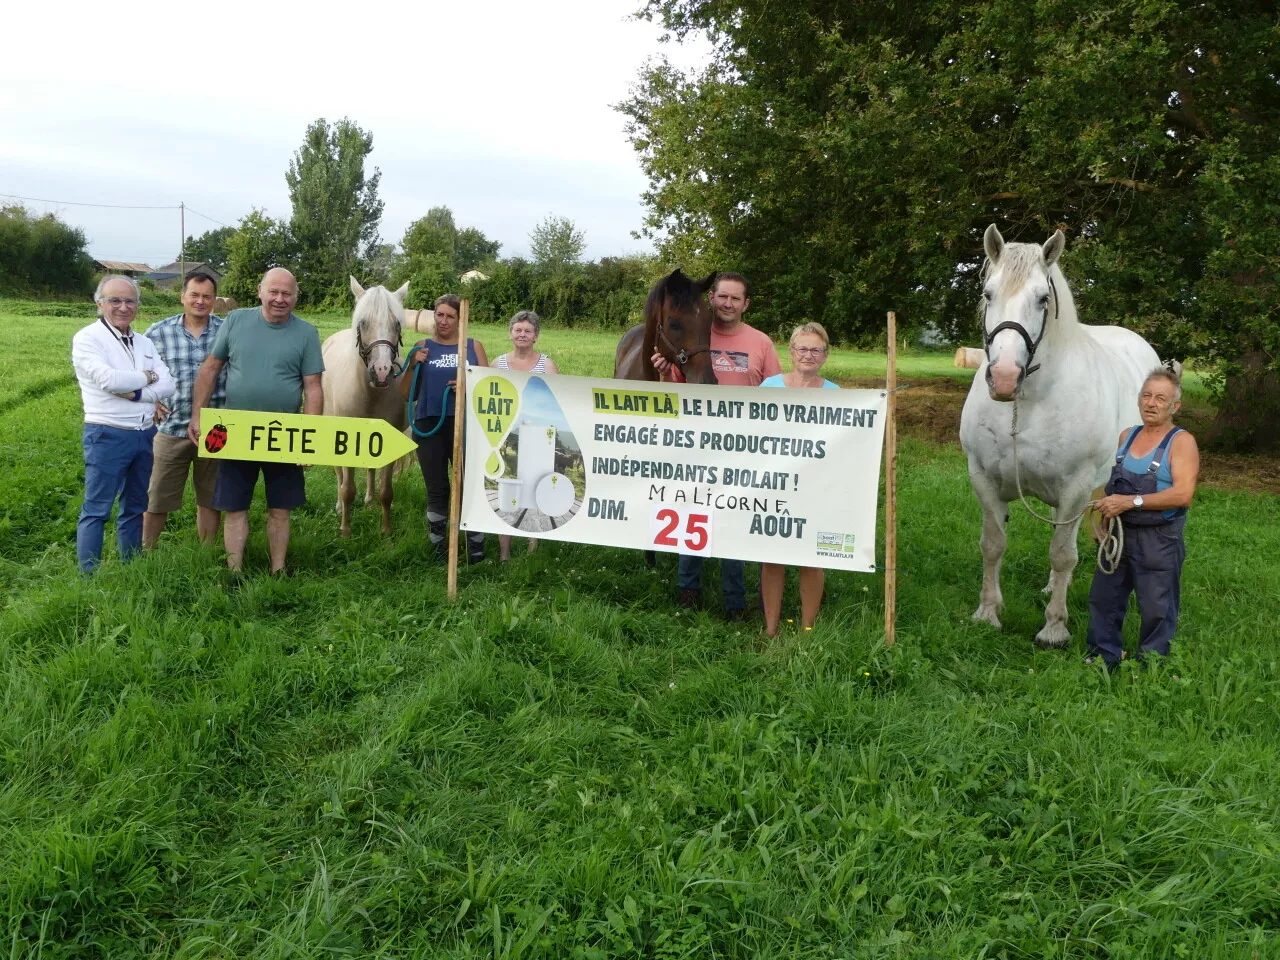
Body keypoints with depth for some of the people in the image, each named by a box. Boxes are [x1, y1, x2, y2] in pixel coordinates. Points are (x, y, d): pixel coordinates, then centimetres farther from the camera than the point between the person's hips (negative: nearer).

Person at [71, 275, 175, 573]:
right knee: (96, 511, -1)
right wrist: (146, 376, -6)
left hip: (144, 435, 7)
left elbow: (167, 386, 1)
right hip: (108, 436, -7)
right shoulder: (87, 339, -7)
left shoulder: (145, 343, 12)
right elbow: (108, 380, -22)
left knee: (135, 508, 14)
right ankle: (88, 577, 4)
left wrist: (135, 394, -14)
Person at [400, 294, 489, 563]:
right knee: (436, 490, 8)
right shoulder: (423, 347, 8)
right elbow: (406, 393, 8)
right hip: (429, 427, 1)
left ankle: (476, 552, 6)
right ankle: (437, 552, 18)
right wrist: (413, 365, -8)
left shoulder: (474, 346, 7)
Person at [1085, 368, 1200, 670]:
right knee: (1103, 599, 14)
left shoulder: (1181, 442, -10)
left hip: (1158, 541, -6)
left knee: (1156, 609, 3)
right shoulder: (1126, 436, 9)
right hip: (1118, 534, 6)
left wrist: (1130, 501, -26)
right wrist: (1104, 504, 4)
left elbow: (1183, 494, -22)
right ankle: (1104, 657, 28)